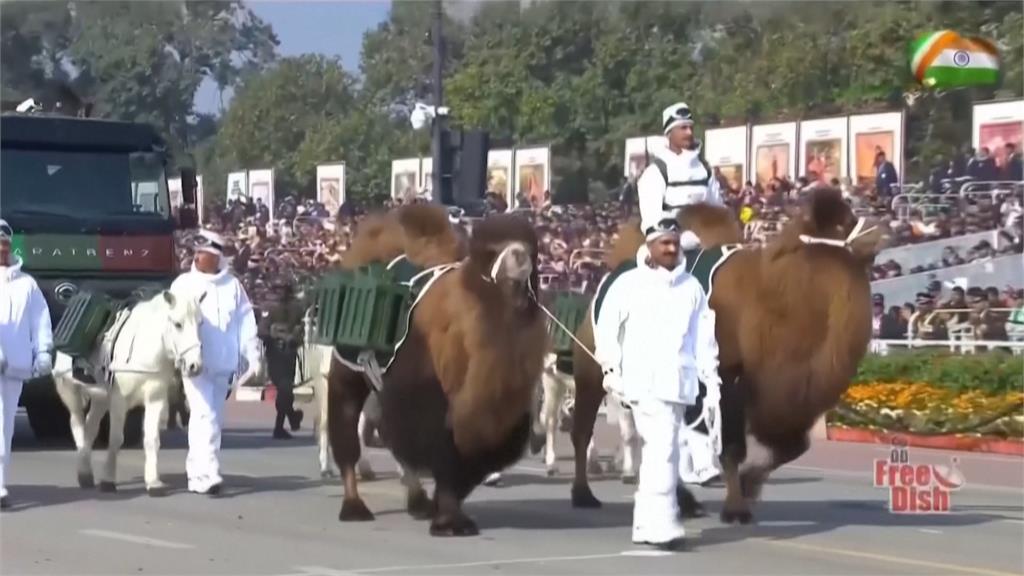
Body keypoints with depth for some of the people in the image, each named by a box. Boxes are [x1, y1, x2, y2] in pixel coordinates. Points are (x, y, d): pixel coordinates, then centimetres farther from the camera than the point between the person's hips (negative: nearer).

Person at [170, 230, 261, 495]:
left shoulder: (232, 286, 6)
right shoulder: (183, 285, 1)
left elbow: (246, 322, 8)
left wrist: (253, 356, 2)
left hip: (223, 364, 4)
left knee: (213, 419, 11)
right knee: (205, 416, -14)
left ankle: (197, 471, 23)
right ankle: (207, 475, -18)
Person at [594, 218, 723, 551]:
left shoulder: (691, 287, 12)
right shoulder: (630, 284, 2)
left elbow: (704, 339, 14)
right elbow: (606, 328, 4)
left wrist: (712, 384, 10)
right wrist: (611, 369, -5)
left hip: (678, 383, 4)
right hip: (644, 382, -4)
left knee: (658, 453, 8)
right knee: (663, 451, -15)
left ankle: (646, 525, 16)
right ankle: (662, 526, -16)